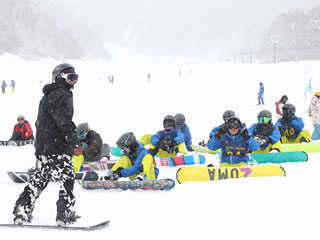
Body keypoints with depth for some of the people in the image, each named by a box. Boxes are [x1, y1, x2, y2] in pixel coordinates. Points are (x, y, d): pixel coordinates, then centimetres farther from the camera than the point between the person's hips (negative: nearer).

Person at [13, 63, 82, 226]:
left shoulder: (47, 96, 22)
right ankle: (64, 215, -4)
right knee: (67, 180, -3)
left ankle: (21, 212, 11)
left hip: (42, 148, 10)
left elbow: (40, 122, 25)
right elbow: (64, 121, -19)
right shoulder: (62, 95, -10)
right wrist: (75, 143, -20)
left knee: (38, 181, 13)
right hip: (58, 150, -10)